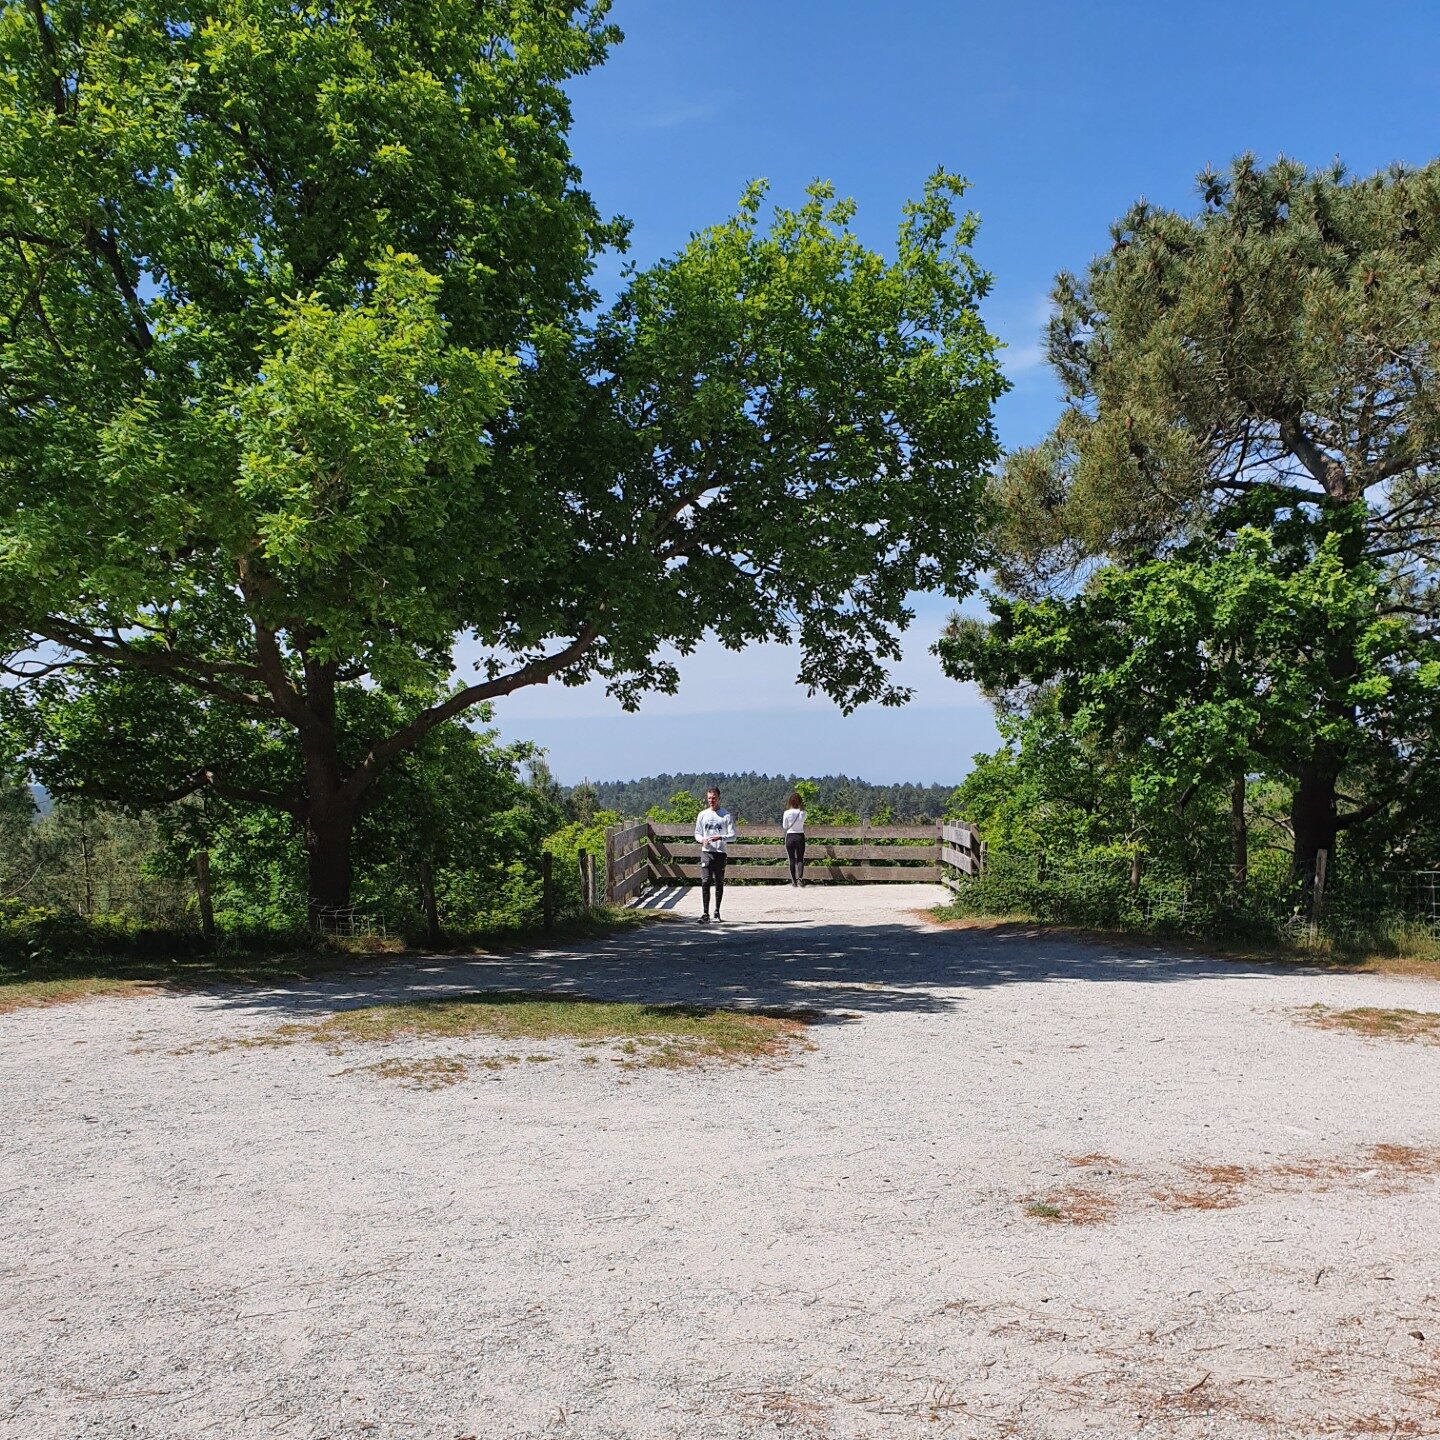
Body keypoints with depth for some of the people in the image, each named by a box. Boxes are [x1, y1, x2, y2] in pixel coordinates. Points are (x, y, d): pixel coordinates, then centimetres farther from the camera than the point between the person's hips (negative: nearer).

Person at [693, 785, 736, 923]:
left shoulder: (727, 815, 2)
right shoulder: (702, 815, 9)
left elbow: (733, 835, 0)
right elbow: (697, 833, 15)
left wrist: (721, 838, -18)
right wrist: (701, 839, -7)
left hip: (721, 853, 0)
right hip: (706, 852, 0)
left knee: (719, 883, 8)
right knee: (705, 882, -11)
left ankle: (717, 911, 24)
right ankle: (705, 914, -13)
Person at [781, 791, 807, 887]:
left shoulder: (787, 813, -11)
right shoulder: (802, 813, -9)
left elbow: (784, 827, -1)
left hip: (790, 837, 0)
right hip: (800, 836, 1)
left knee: (792, 860, 8)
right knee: (800, 859, 8)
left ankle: (794, 881, 7)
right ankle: (800, 877, -13)